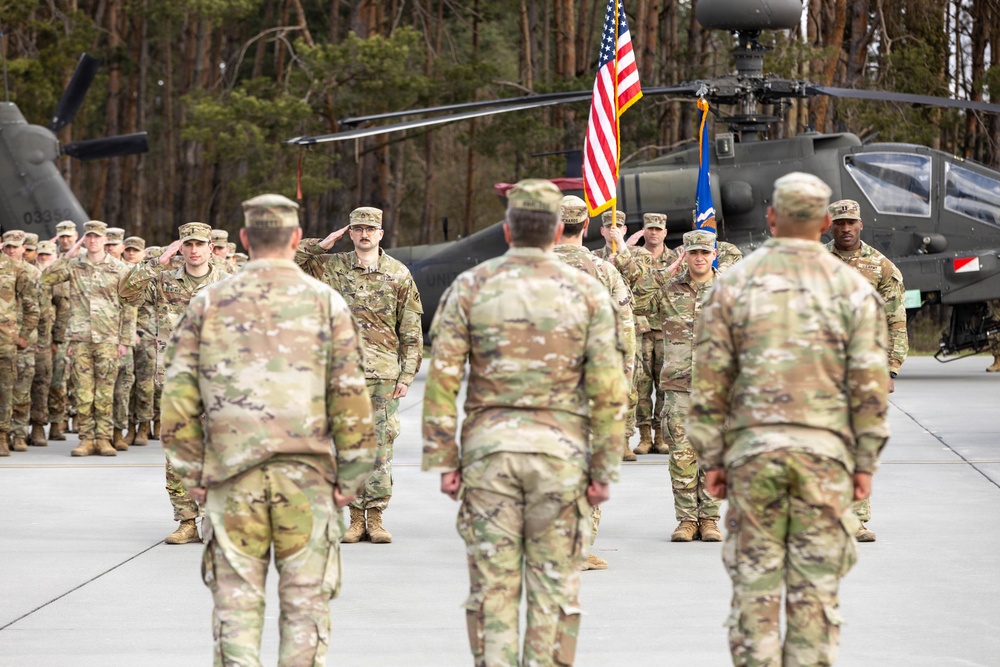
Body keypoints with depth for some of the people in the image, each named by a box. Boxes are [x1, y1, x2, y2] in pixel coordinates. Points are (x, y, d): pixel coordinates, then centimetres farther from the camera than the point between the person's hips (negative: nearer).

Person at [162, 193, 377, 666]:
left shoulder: (208, 303, 4)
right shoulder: (325, 302, 0)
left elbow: (178, 396, 2)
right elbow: (350, 397, -3)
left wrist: (192, 471, 9)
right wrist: (350, 477, 3)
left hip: (231, 474, 1)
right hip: (306, 475, -1)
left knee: (236, 598, 6)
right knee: (304, 600, 6)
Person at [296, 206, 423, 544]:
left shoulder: (399, 274, 5)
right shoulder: (332, 268, 6)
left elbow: (411, 330, 6)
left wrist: (407, 375, -1)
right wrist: (322, 244, -1)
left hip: (384, 376, -1)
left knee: (381, 446, -1)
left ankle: (376, 517, 6)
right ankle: (356, 518, 8)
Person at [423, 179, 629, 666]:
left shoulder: (469, 287, 1)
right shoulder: (588, 293, 1)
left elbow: (442, 380, -2)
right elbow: (609, 391, -3)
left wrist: (443, 459, 3)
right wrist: (605, 470, 2)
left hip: (488, 445, 0)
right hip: (561, 450, 0)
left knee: (492, 583, 5)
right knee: (554, 585, 5)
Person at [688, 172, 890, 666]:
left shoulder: (732, 284, 2)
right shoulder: (852, 288, 2)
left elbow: (710, 380, 0)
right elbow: (870, 384, -1)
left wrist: (711, 457, 5)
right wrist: (865, 462, 5)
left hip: (752, 445, 0)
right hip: (826, 449, 0)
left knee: (755, 584, 5)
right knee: (816, 587, 4)